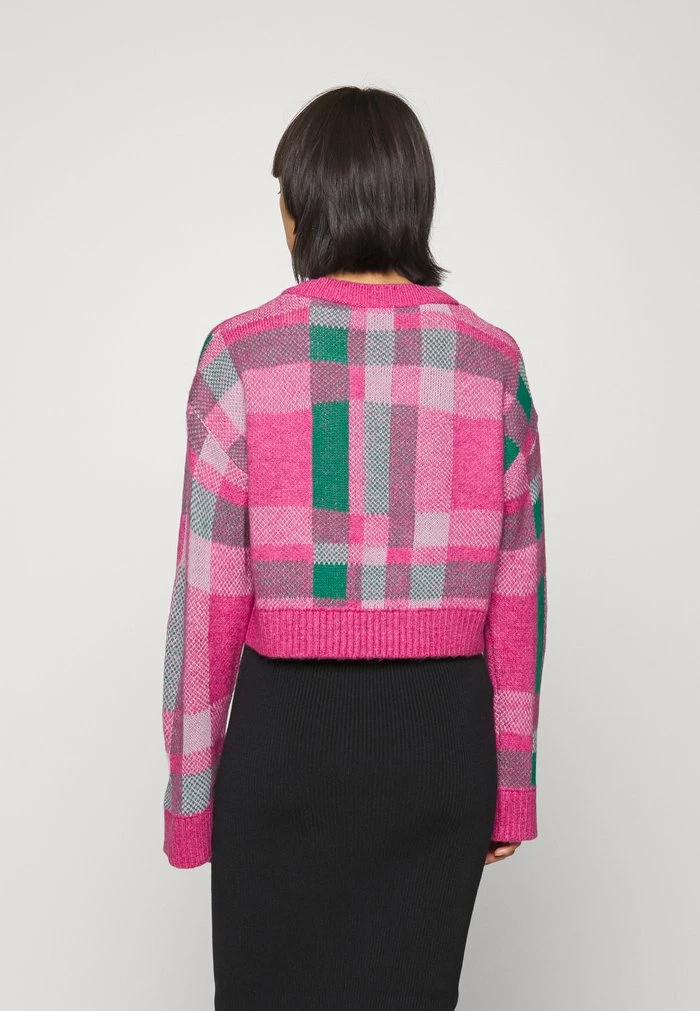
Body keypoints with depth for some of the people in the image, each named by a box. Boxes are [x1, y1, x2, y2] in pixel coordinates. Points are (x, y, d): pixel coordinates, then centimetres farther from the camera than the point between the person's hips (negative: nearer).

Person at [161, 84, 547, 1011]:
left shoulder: (244, 356, -11)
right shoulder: (492, 363, -3)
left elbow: (210, 600, -10)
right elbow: (515, 597, -1)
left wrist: (190, 789, 1)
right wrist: (510, 780, 9)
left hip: (292, 729, -2)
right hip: (442, 734, 3)